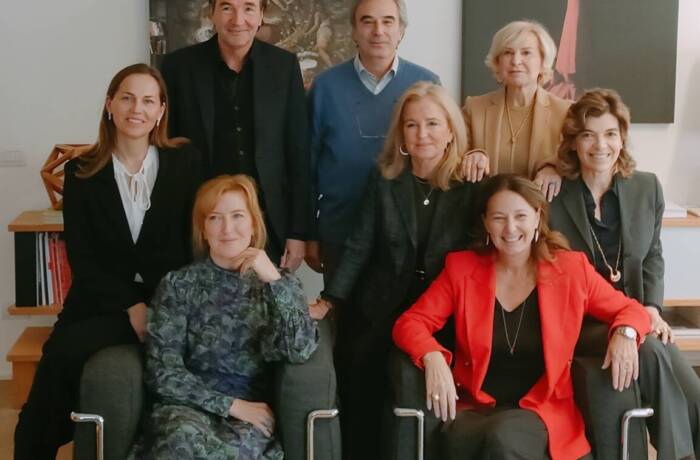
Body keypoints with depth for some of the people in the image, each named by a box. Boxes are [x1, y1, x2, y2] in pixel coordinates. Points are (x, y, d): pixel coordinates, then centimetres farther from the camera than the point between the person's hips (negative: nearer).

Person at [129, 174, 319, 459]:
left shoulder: (277, 284, 9)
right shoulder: (178, 285, 5)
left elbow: (300, 351, -8)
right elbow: (162, 372, -2)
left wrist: (275, 280, -14)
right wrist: (230, 404, -11)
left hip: (253, 411, 1)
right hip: (190, 404, 0)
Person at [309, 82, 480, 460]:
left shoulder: (472, 184, -1)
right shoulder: (385, 179, 4)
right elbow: (360, 246, 4)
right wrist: (331, 299, -4)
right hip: (384, 304, 2)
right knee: (361, 364, -17)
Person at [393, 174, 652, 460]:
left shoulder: (571, 268, 4)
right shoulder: (461, 268, 6)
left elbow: (629, 310, 12)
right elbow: (409, 323, 3)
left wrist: (625, 334, -12)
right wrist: (432, 358, -19)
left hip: (543, 410, -1)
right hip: (476, 408, 1)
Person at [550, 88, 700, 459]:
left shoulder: (647, 187, 8)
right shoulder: (552, 196, -4)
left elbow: (653, 256, 17)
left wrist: (651, 308, -2)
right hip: (578, 322, -3)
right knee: (650, 352, -32)